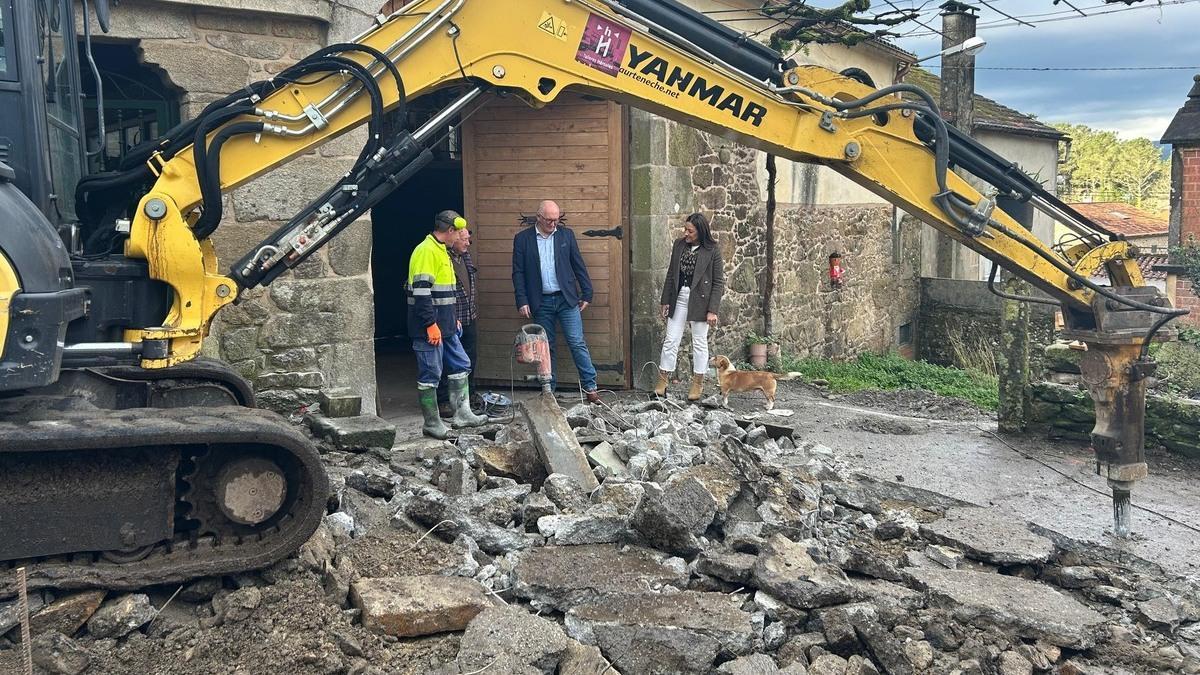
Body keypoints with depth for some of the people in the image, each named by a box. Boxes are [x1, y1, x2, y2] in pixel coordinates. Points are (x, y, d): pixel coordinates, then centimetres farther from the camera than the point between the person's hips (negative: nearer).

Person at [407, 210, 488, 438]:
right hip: (429, 328, -10)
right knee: (430, 374, -2)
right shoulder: (426, 251, -16)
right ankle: (432, 424, 7)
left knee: (460, 365, 13)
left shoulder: (441, 251, 16)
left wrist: (453, 320, 22)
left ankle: (462, 413, 20)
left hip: (445, 327, 10)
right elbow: (421, 292, -22)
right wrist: (431, 324, -24)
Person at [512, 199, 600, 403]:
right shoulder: (522, 239, 1)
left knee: (577, 343, -4)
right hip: (540, 302, 0)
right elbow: (518, 273, 1)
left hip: (566, 298, 0)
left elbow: (578, 266, 8)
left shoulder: (566, 234, 4)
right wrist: (522, 301, -6)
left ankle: (590, 388, 0)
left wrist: (587, 294, 5)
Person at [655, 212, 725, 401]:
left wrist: (712, 310, -12)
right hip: (679, 297, 4)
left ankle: (697, 384, 18)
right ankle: (662, 382, 9)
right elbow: (671, 274, 11)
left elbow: (718, 282, -7)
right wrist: (666, 301, 8)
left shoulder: (712, 251, -8)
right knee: (670, 340, 3)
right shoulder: (679, 245, 6)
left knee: (699, 342, 6)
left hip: (700, 301, -4)